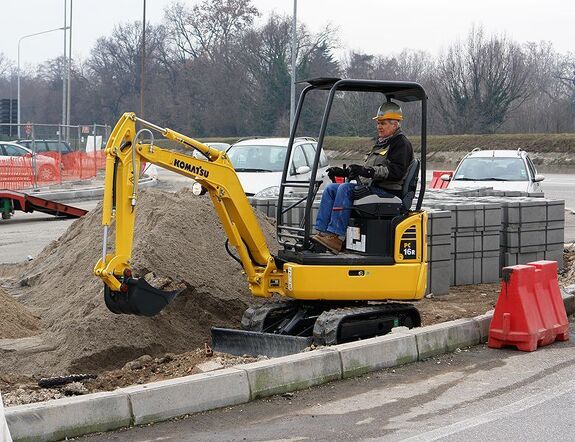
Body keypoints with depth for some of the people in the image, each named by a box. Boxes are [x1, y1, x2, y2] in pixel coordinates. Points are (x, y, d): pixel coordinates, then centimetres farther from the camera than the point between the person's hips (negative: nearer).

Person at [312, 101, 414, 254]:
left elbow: (396, 171, -20)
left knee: (345, 189, -28)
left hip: (387, 192, -10)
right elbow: (366, 169, 30)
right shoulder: (381, 143, 26)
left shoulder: (401, 144, -5)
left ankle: (335, 238, -35)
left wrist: (369, 172, -30)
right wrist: (344, 172, 17)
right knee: (330, 189, -3)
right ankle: (321, 233, -13)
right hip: (368, 187, 10)